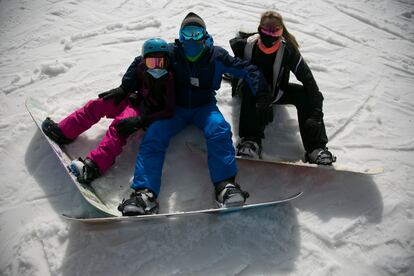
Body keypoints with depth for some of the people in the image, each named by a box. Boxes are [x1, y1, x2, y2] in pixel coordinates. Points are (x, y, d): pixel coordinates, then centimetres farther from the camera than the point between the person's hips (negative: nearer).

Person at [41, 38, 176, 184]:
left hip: (146, 112, -7)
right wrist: (122, 90, -2)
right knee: (97, 105, -4)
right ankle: (63, 132, 3)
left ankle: (94, 165, -41)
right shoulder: (142, 68, -6)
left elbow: (168, 111, -26)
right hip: (134, 100, 7)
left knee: (120, 124, -32)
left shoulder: (168, 80, -22)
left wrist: (141, 120, -34)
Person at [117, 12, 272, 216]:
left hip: (205, 107, -1)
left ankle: (226, 186, -40)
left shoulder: (216, 55, -4)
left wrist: (261, 92, -14)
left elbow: (247, 69, -1)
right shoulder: (172, 53, -2)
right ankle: (145, 193, -34)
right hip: (177, 108, 1)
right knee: (153, 136, -24)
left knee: (219, 130, -34)